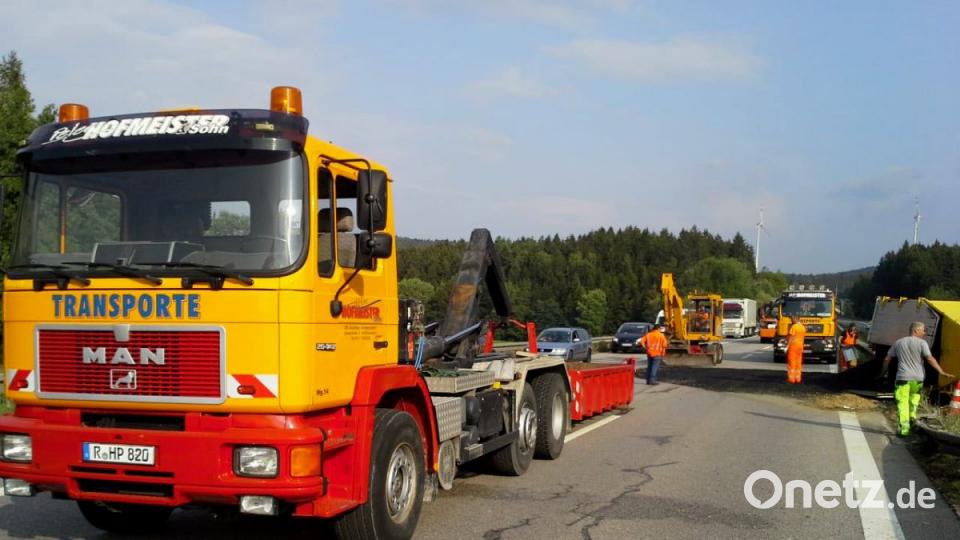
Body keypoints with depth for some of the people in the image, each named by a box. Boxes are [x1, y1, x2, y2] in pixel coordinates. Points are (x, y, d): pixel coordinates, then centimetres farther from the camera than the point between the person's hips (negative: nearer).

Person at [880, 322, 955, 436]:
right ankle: (913, 415, 11)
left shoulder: (898, 342, 11)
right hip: (917, 378, -1)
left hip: (903, 378, 1)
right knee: (914, 397, 24)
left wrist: (883, 372, 26)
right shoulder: (922, 343, 0)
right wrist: (941, 372, -10)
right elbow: (930, 359, -10)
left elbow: (887, 359, 15)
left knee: (903, 403, -1)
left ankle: (904, 428, -6)